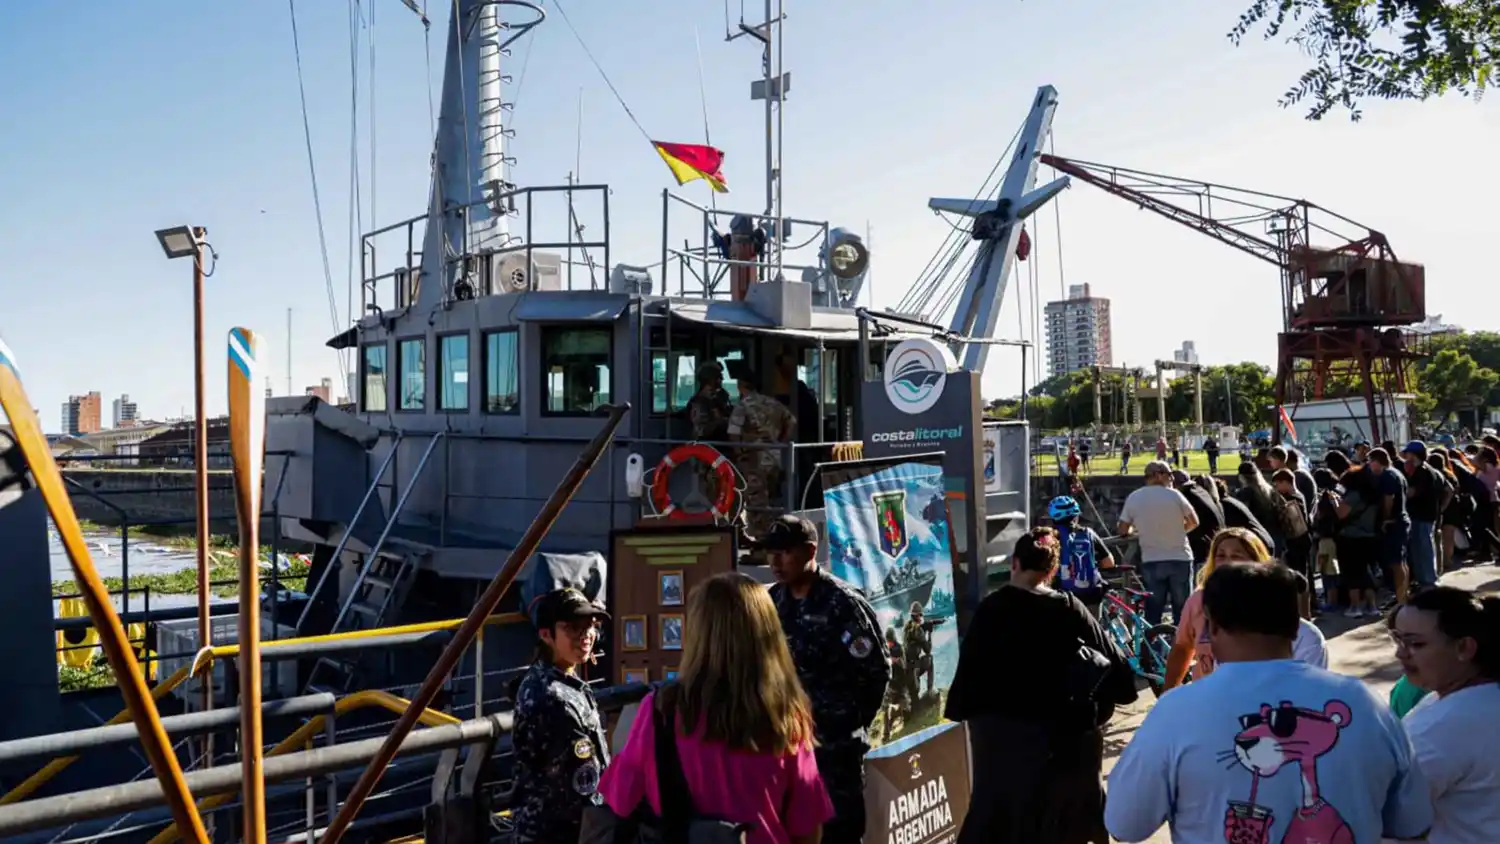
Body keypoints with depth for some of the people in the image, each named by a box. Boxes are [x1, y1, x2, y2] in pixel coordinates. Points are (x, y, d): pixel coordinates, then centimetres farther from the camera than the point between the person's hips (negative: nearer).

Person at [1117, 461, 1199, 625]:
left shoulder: (1133, 498, -1)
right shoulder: (1174, 495, -7)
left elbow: (1124, 531, 2)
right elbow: (1194, 522, 2)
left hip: (1151, 561, 2)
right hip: (1180, 559, -1)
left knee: (1153, 612, 8)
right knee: (1183, 610, 8)